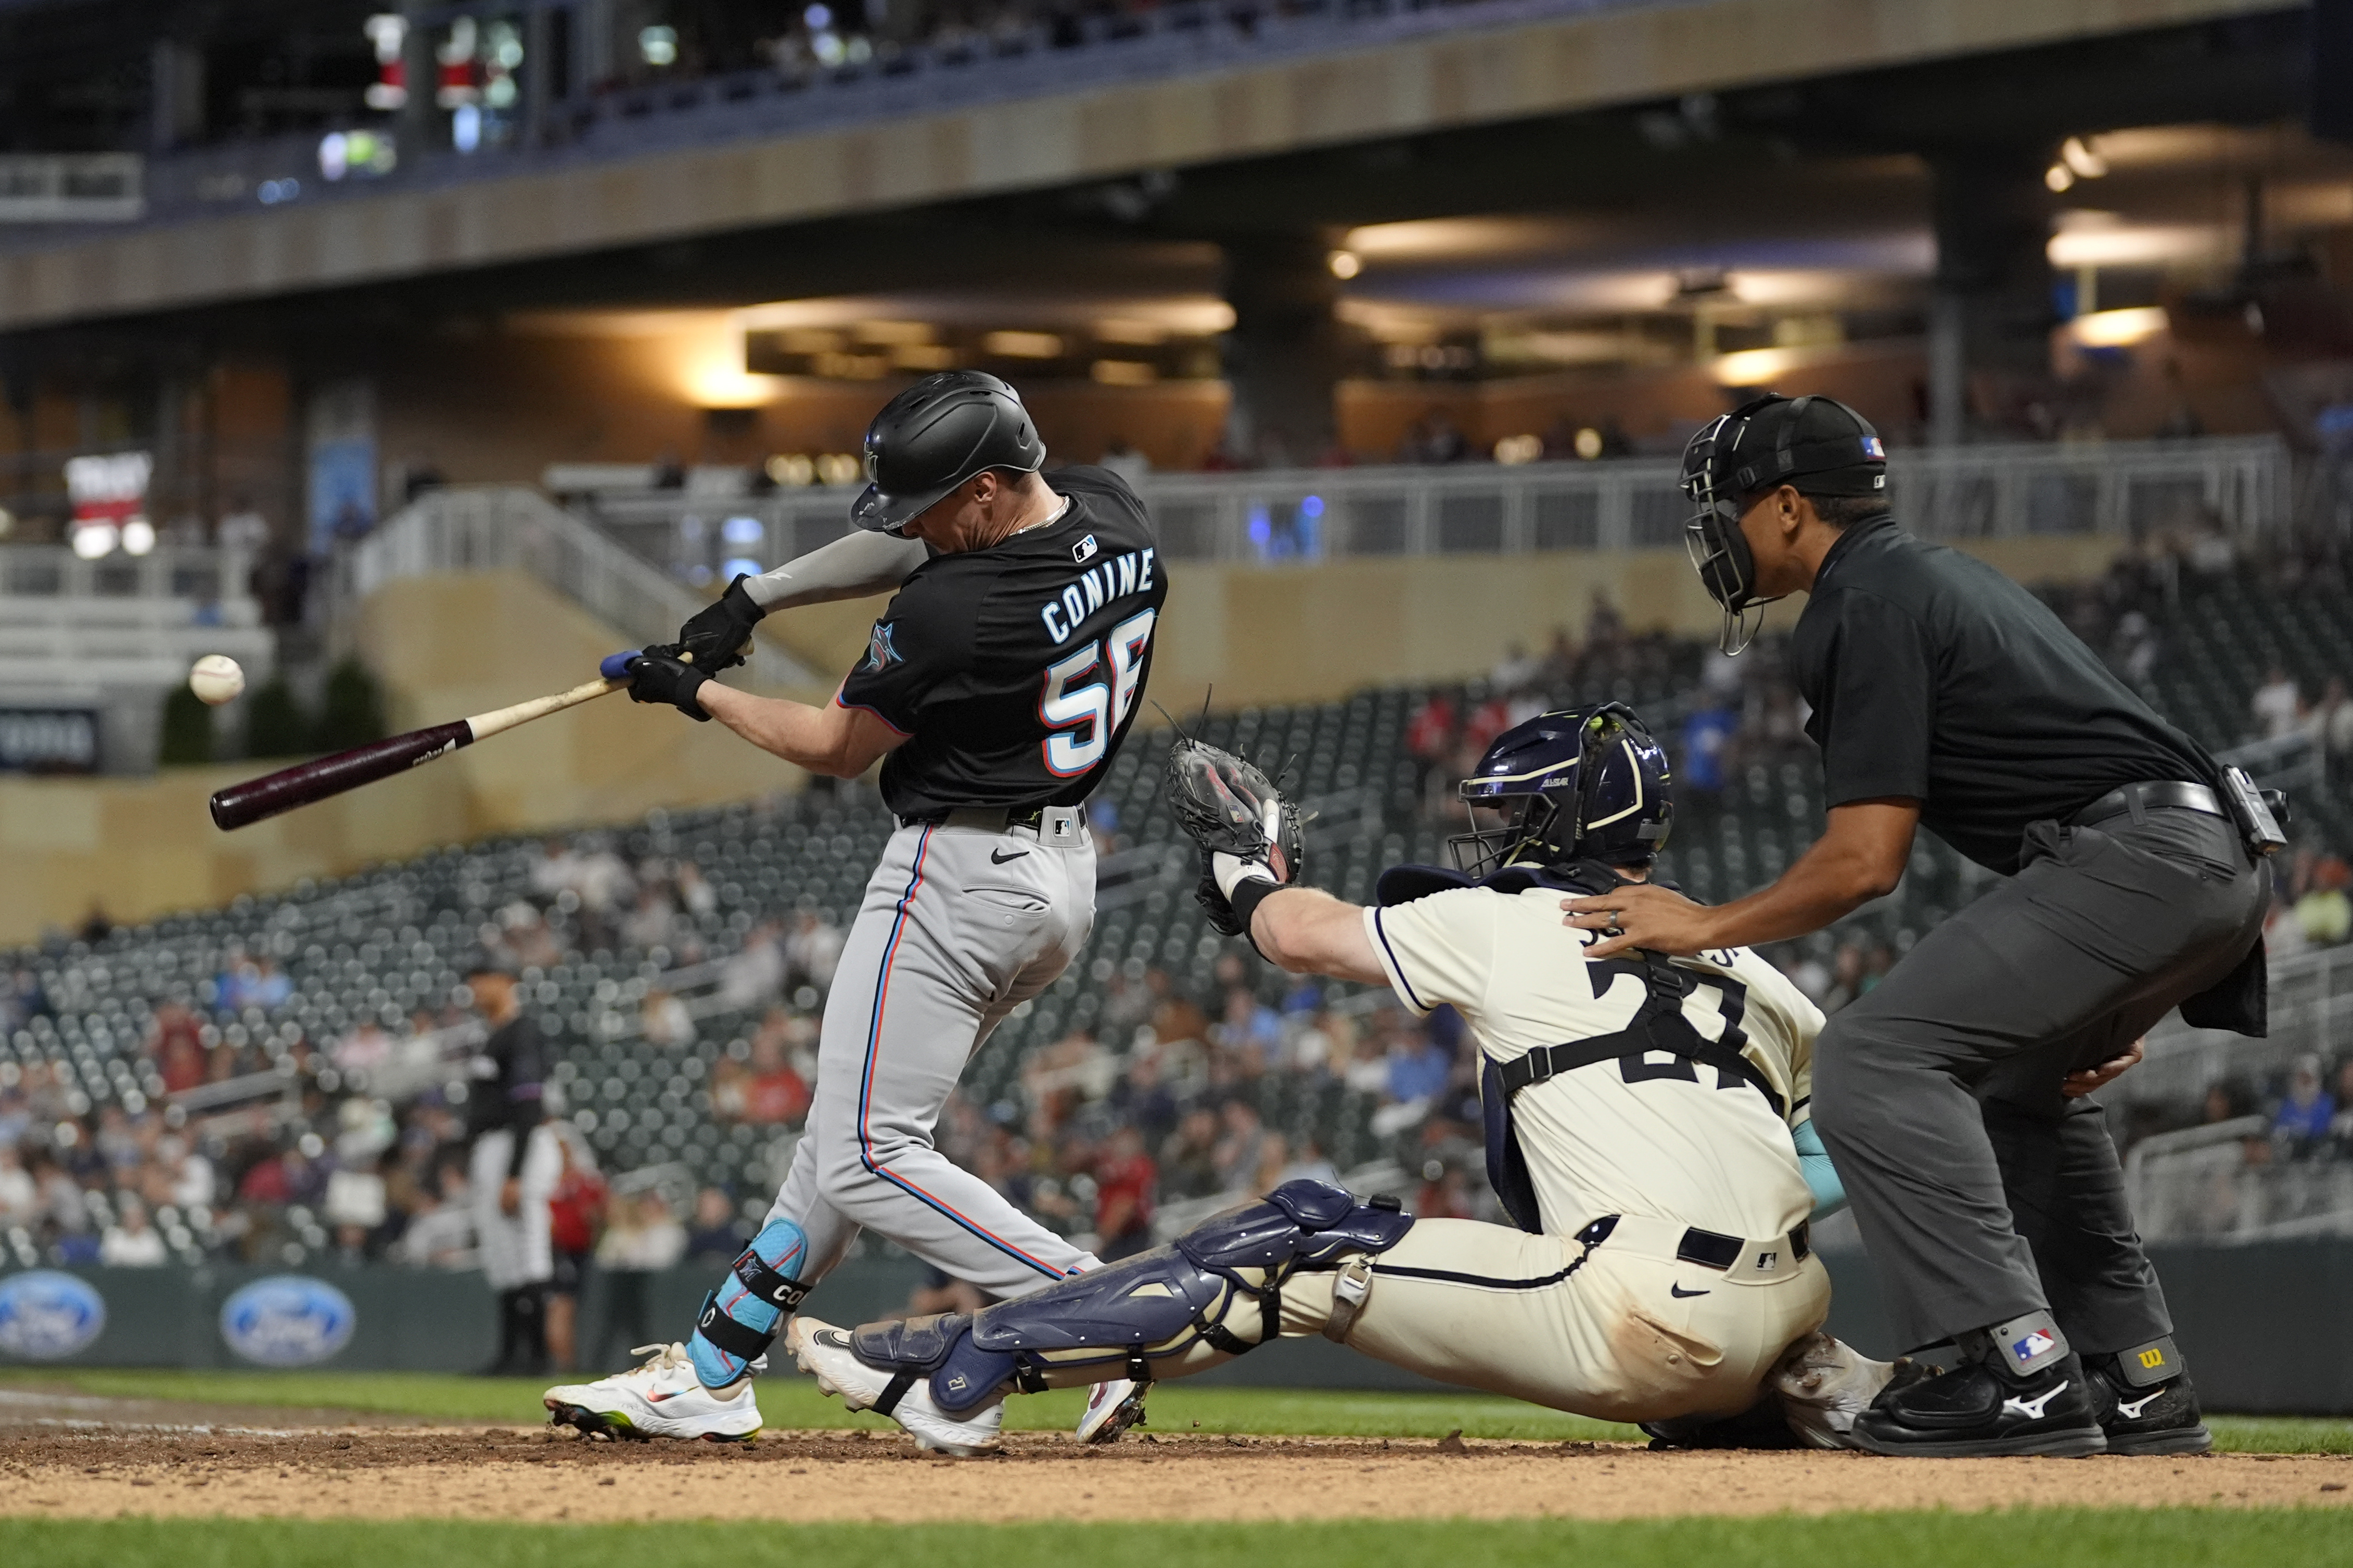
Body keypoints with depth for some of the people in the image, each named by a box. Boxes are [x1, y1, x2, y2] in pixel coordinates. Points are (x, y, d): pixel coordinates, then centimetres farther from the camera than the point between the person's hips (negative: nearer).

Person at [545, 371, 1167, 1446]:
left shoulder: (952, 613, -26)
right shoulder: (1113, 514, 0)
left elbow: (840, 749, -9)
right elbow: (903, 550, 14)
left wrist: (700, 694, 5)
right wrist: (757, 597, 7)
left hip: (959, 880, -10)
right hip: (1065, 873, 10)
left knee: (871, 1163, -6)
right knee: (853, 1128, 17)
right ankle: (712, 1374, 22)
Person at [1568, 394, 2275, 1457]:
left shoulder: (1860, 611, -5)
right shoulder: (1940, 576, 26)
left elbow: (1865, 861, -11)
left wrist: (1705, 927, 2)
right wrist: (2101, 992, 32)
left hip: (2135, 858, -11)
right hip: (2224, 861, 11)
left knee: (1875, 1056, -14)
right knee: (2012, 1076, 29)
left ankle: (2019, 1372, -23)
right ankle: (2140, 1389, 25)